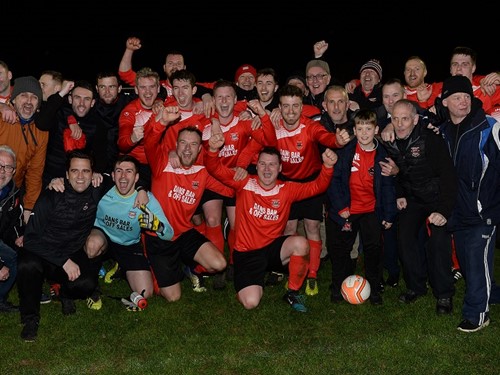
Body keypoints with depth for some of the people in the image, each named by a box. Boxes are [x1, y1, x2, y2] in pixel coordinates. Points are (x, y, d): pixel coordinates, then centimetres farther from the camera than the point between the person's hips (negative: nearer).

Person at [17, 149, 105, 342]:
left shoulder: (97, 194, -5)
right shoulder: (51, 196, -14)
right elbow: (31, 238, -18)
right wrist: (64, 261, -25)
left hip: (75, 256, 2)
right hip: (43, 254, -2)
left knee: (86, 284, -30)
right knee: (27, 265, -37)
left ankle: (66, 294, 10)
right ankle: (30, 318, -12)